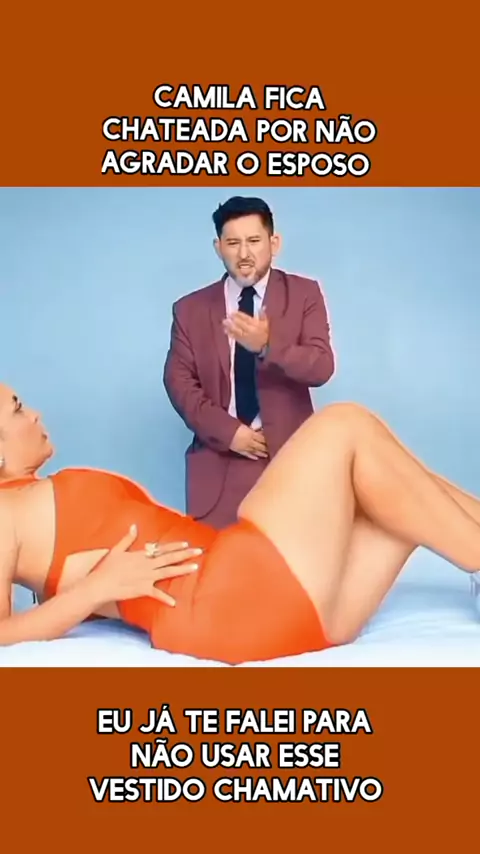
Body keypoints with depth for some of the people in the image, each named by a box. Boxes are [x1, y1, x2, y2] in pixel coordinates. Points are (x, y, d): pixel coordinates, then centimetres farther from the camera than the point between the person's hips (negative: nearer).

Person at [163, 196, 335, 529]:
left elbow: (322, 368, -6)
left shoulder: (304, 293, 4)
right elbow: (179, 380, 2)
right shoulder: (190, 308, 8)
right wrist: (227, 431, -11)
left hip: (289, 453, -1)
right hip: (220, 457, 1)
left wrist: (267, 347, -25)